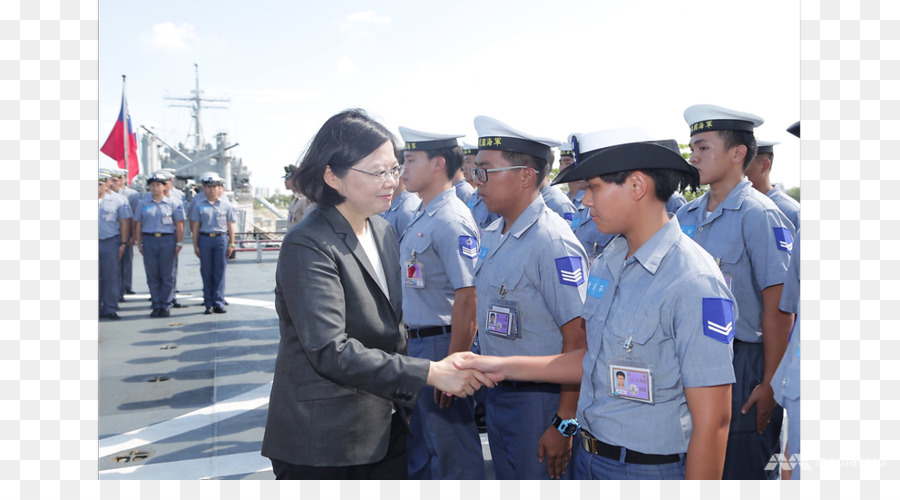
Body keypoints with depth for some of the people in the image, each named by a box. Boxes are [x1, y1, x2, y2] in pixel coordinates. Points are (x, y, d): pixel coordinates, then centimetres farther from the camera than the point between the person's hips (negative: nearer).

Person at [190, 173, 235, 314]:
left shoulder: (226, 205, 6)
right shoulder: (199, 206, 6)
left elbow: (230, 225, 8)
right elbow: (195, 226, 7)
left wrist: (231, 244, 4)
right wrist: (195, 245, 3)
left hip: (221, 239, -1)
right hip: (204, 240, 1)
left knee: (219, 272, 0)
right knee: (206, 273, 4)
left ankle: (219, 303, 5)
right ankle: (208, 304, 10)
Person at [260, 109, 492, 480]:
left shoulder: (382, 231, 6)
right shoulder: (307, 246, -18)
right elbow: (330, 351, -26)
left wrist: (406, 397, 8)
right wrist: (430, 373, -26)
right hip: (323, 441, -7)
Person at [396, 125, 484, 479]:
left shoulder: (452, 221, -19)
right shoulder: (422, 217, 11)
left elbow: (468, 298, -24)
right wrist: (411, 343, 18)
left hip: (441, 344, -10)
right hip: (417, 344, 10)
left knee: (452, 450, 5)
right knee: (418, 445, 23)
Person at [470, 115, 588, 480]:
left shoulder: (553, 242, -21)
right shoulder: (493, 235, 6)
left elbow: (578, 340, -22)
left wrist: (563, 424, -21)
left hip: (538, 399, -8)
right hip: (497, 392, 8)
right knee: (507, 482, 22)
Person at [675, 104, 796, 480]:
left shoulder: (759, 216, -12)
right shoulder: (687, 215, 8)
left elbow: (778, 309, -14)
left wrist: (770, 385, -15)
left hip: (741, 366, -6)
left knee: (741, 470, 7)